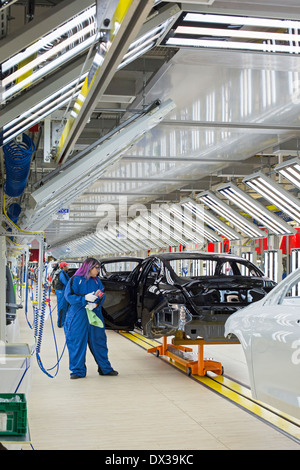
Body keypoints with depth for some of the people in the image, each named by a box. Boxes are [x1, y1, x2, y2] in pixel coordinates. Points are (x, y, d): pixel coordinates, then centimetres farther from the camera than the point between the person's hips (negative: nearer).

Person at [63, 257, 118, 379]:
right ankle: (78, 370, 10)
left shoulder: (97, 281, 12)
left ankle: (105, 368, 20)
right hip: (78, 317, -4)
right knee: (77, 343, -2)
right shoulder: (75, 279, -4)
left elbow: (102, 296, 7)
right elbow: (69, 296, -11)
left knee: (99, 341, 9)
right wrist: (85, 298, -21)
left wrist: (96, 304, -13)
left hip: (95, 316, 5)